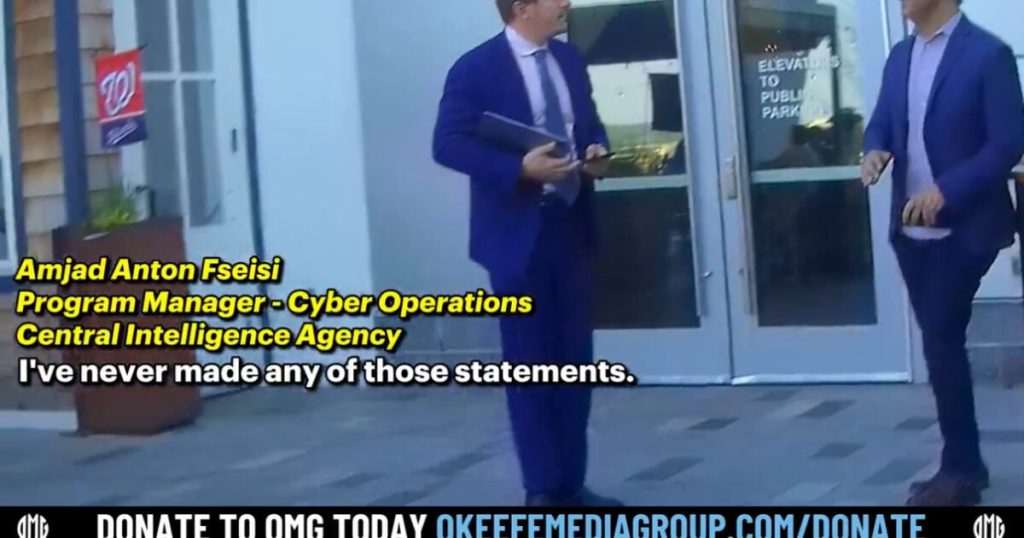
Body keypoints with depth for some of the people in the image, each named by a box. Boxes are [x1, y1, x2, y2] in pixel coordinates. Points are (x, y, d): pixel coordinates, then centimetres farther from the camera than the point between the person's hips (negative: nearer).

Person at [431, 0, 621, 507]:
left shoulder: (570, 59, 11)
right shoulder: (475, 68, -10)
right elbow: (448, 144, -14)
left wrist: (597, 150, -3)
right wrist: (519, 168, -24)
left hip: (572, 228, 7)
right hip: (519, 235, -6)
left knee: (574, 359, 10)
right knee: (529, 364, 1)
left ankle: (571, 484, 20)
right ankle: (541, 490, 11)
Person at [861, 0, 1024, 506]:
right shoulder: (899, 56, 12)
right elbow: (881, 123, 14)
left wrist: (945, 190, -22)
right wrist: (875, 151, -10)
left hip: (963, 228, -7)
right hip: (911, 228, 7)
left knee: (942, 340, -8)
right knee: (941, 342, 10)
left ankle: (960, 469, 3)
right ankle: (965, 463, 20)